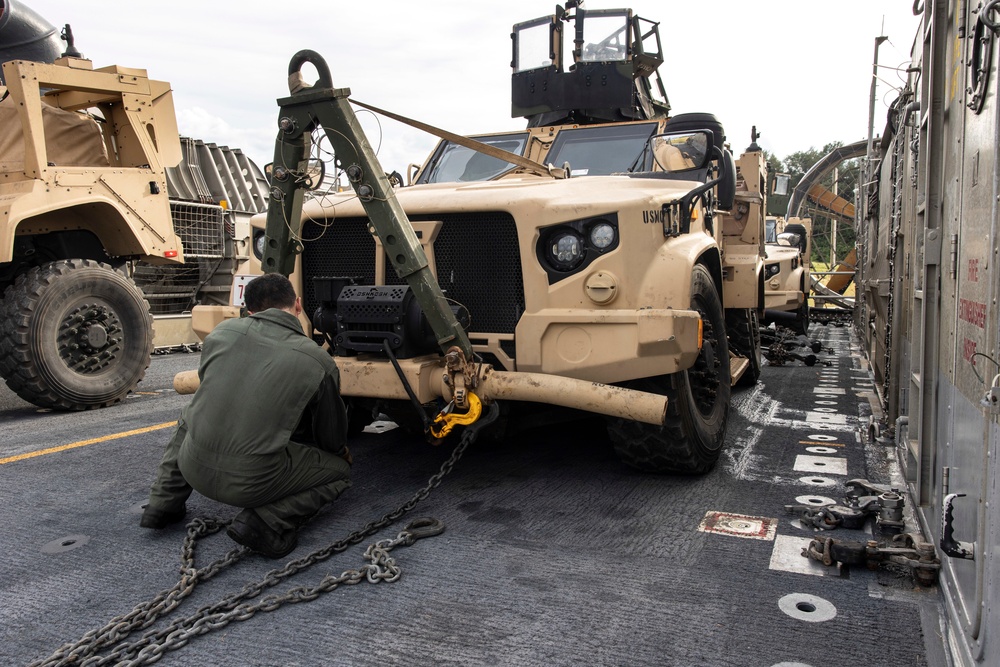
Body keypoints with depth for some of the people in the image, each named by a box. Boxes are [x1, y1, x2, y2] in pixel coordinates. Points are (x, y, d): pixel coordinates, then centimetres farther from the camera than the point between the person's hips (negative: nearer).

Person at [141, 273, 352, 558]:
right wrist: (342, 451, 34)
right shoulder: (319, 362, -4)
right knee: (339, 470, 15)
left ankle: (163, 503, 24)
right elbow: (332, 440, 9)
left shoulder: (223, 332, 4)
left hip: (194, 469, 5)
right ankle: (268, 521, -6)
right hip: (251, 482, -4)